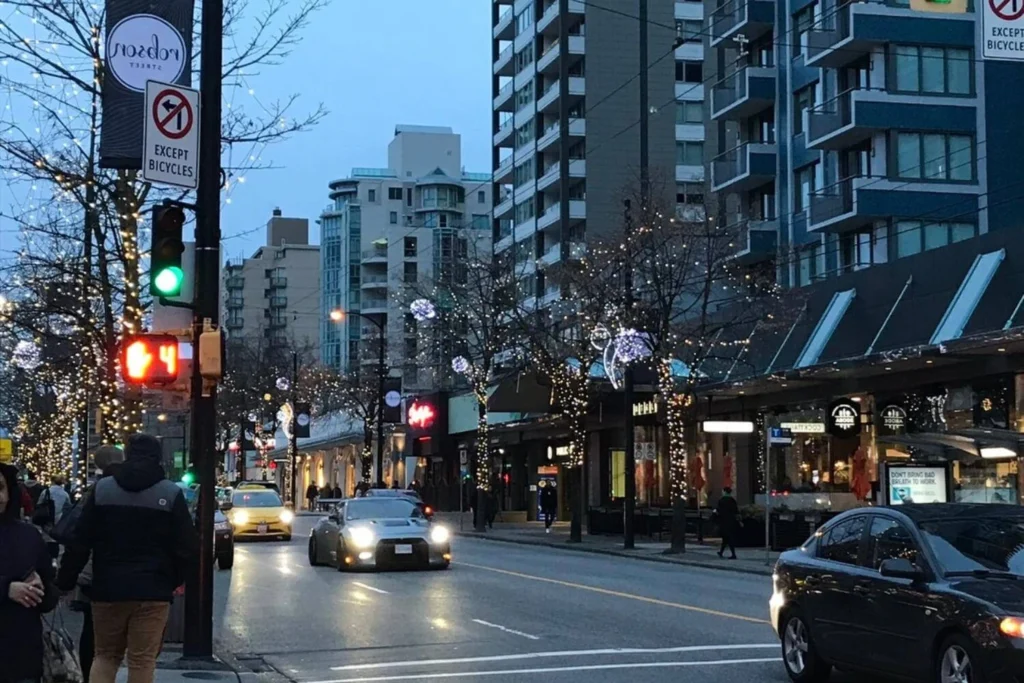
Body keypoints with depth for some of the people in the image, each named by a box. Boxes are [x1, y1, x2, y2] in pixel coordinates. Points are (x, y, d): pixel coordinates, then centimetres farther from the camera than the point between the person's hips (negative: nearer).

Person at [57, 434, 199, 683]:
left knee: (106, 654, 16)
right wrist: (174, 580, 11)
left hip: (108, 588, 2)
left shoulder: (102, 488, 2)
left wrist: (65, 580, 11)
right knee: (142, 661, 3)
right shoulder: (171, 493, -3)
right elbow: (187, 546, -5)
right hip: (152, 590, -2)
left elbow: (79, 542, 1)